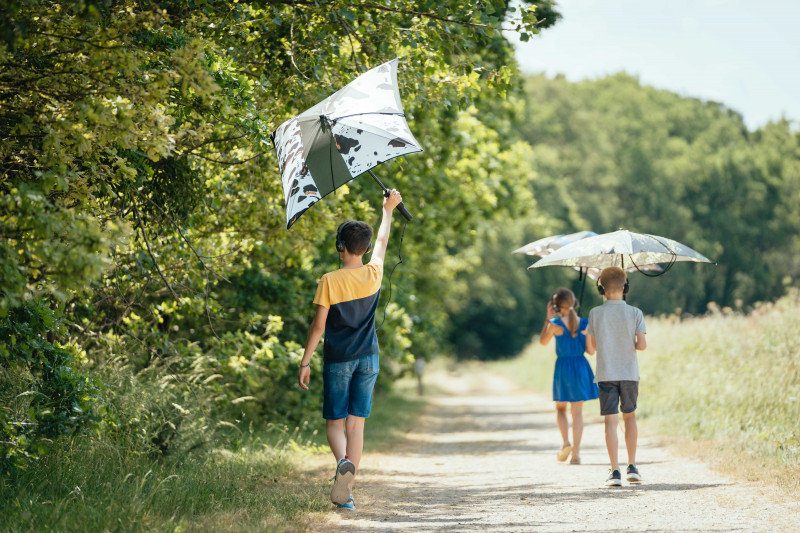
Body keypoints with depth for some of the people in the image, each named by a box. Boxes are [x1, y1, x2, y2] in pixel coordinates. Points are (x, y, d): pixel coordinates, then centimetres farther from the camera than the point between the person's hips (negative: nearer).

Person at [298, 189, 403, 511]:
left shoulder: (329, 282, -9)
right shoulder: (373, 275, -1)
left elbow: (319, 326, -10)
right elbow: (382, 241, 18)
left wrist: (305, 362, -3)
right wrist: (388, 210, 33)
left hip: (337, 360, -3)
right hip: (367, 358, 3)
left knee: (335, 422, 6)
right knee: (356, 423, 6)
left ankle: (343, 460, -26)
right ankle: (346, 492, 1)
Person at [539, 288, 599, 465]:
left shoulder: (555, 324, -11)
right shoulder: (584, 323, -3)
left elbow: (543, 342, 7)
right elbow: (591, 350, 2)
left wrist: (548, 318, 7)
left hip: (563, 366, -2)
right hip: (581, 366, 2)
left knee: (560, 407, 17)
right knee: (577, 411, 7)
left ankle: (565, 441, -6)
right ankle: (576, 452, 3)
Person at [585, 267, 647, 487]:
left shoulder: (595, 314, -2)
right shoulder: (635, 313, -3)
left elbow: (590, 348, 2)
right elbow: (642, 345, -10)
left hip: (606, 374, -1)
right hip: (629, 373, 1)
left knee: (611, 421, -2)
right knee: (630, 416, 17)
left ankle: (615, 471, -8)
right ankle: (632, 467, 12)